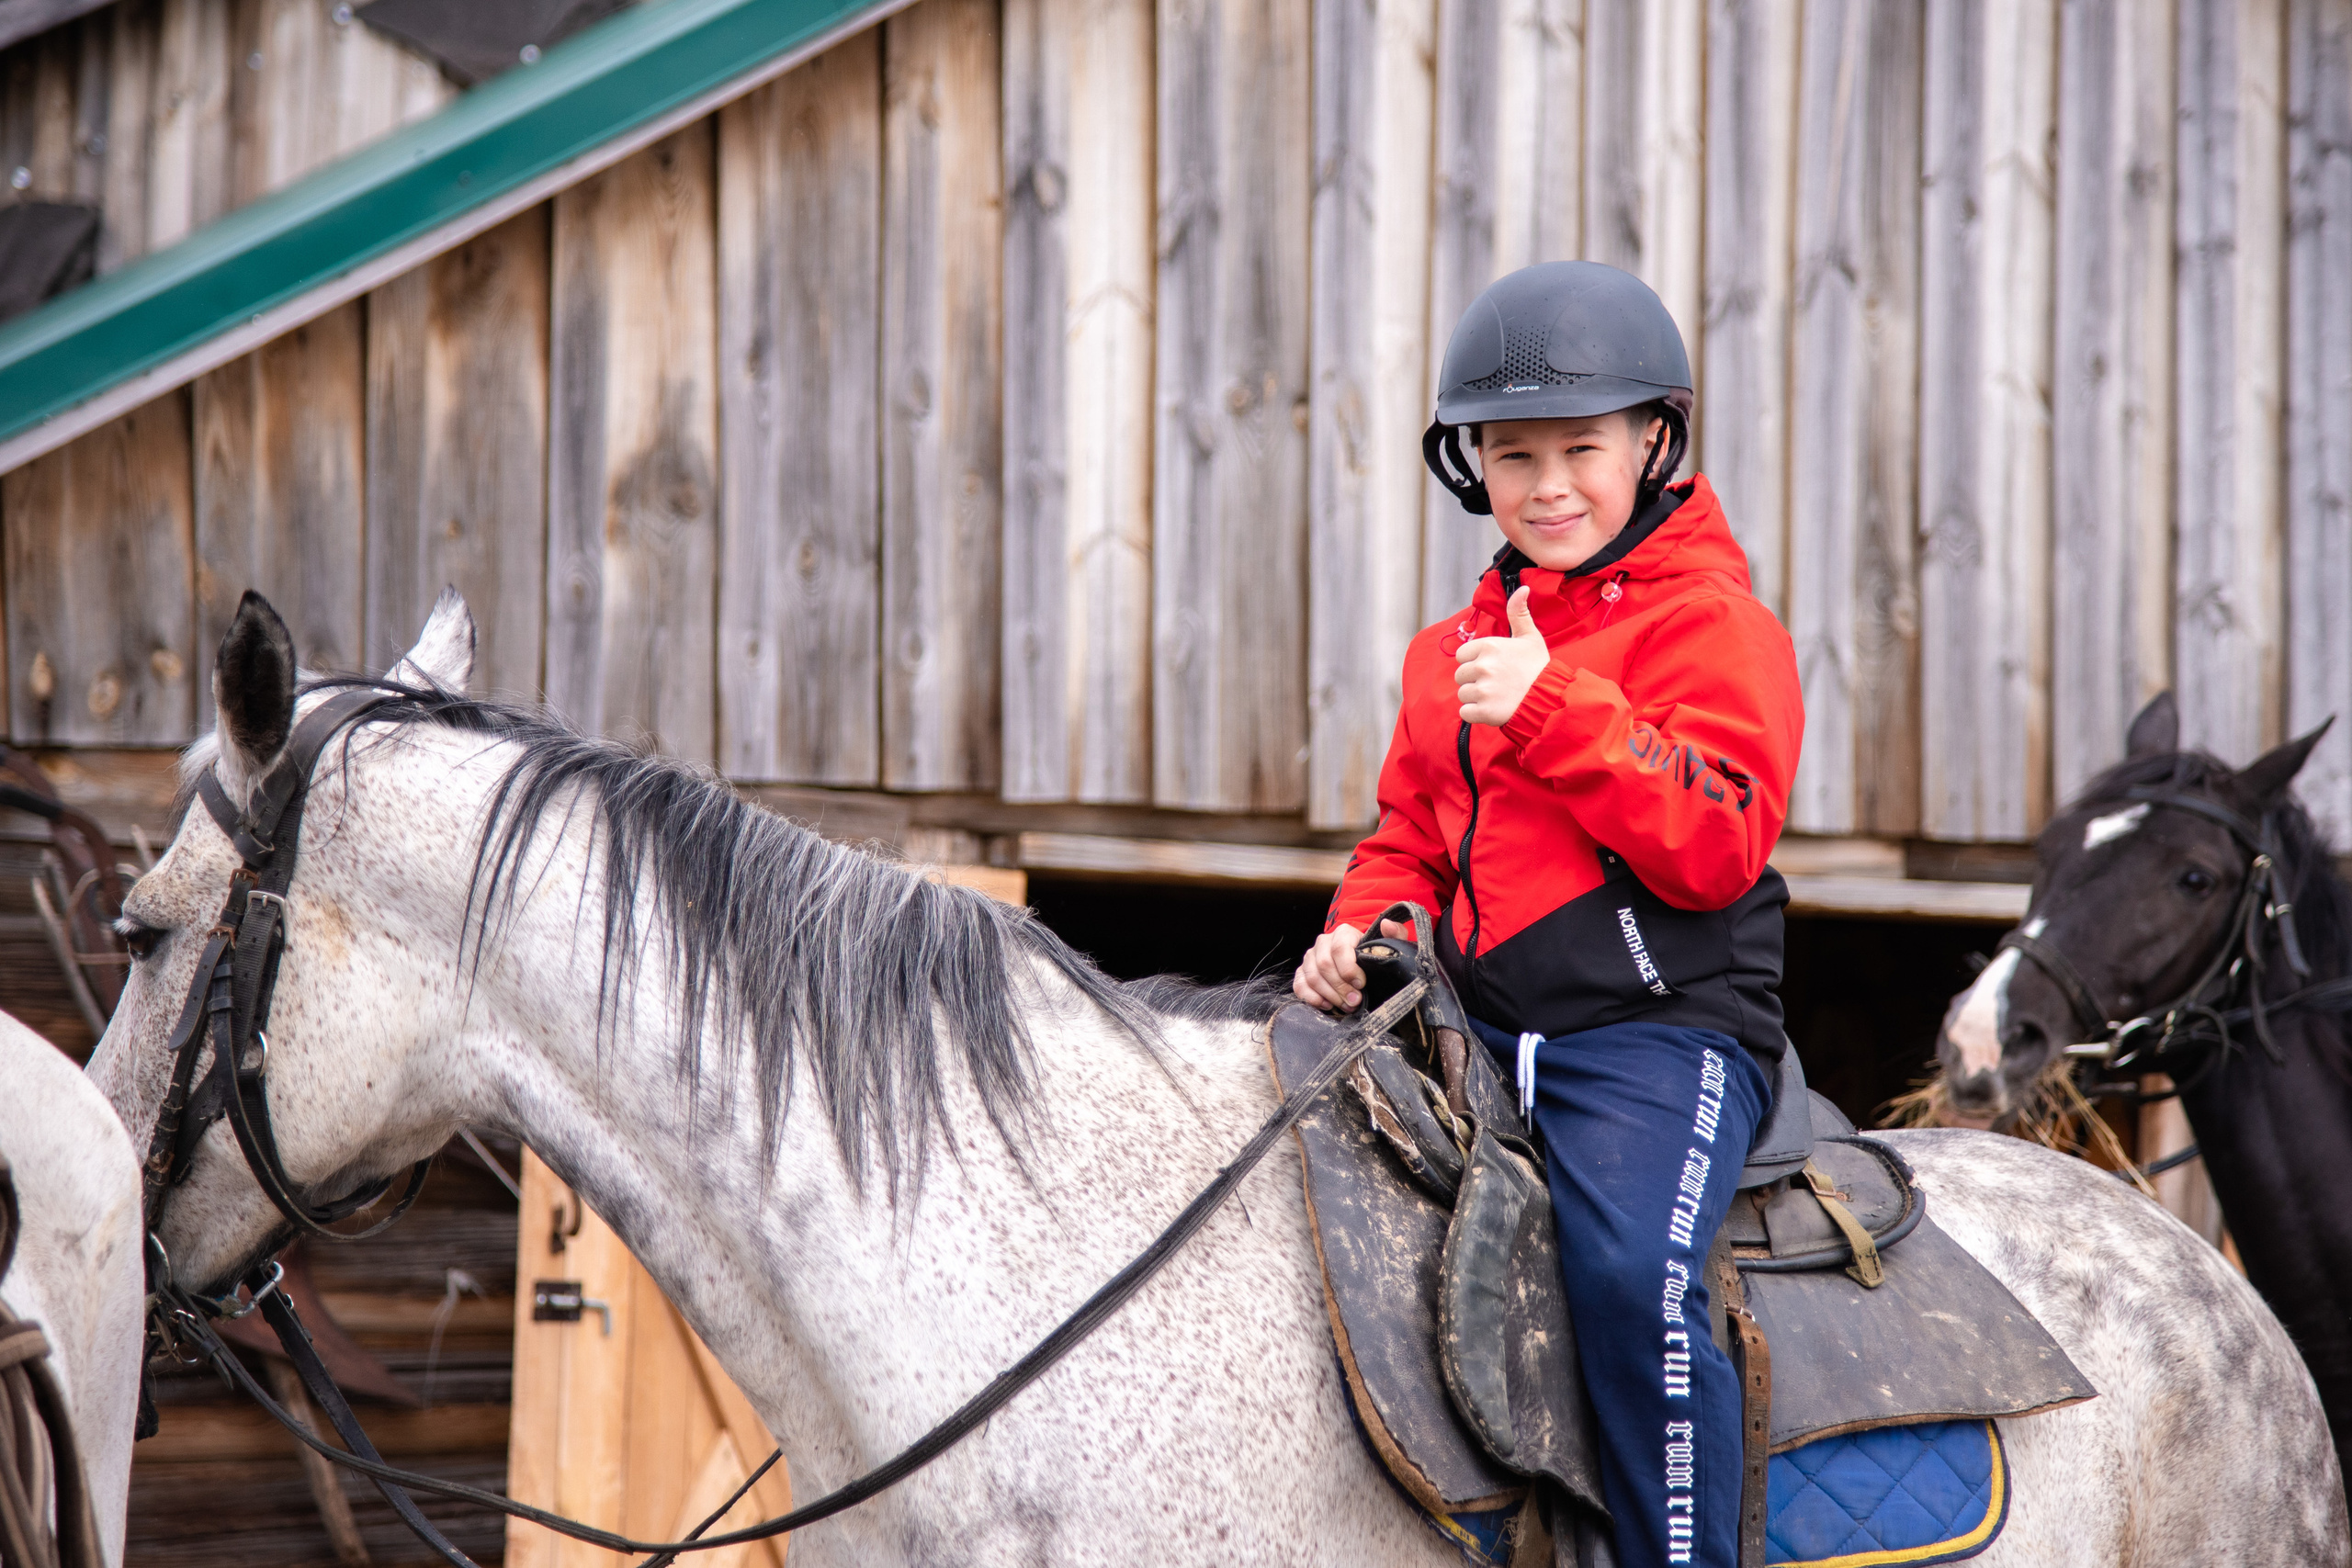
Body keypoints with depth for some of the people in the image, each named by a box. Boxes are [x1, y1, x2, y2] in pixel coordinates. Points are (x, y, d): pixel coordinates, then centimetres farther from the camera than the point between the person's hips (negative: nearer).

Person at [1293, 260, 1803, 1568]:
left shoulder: (1712, 624, -1)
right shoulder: (1456, 649, 20)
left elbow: (1715, 846, -14)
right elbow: (1411, 840, 27)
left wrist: (1555, 711, -20)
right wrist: (1364, 930, 5)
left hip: (1657, 1028, -7)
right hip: (1482, 1028, 7)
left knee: (1631, 1273, -31)